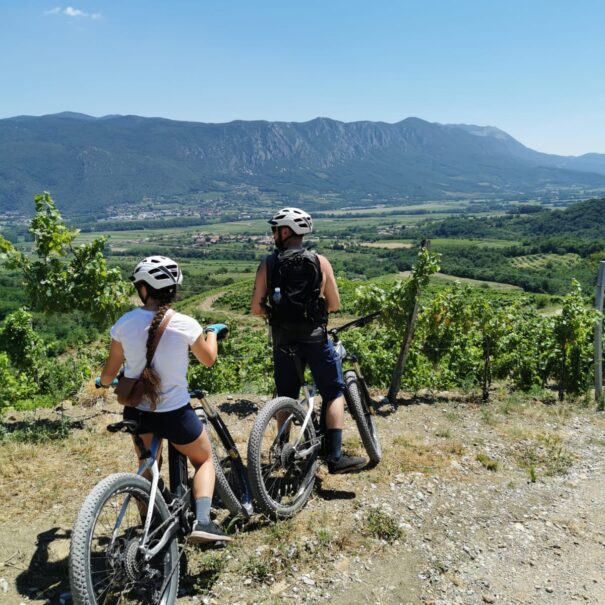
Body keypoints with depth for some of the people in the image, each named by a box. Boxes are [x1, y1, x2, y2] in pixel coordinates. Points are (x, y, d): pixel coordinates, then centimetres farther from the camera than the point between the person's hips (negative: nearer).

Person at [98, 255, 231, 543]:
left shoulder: (124, 323, -10)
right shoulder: (185, 324, -17)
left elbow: (110, 371, 0)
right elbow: (209, 359, 1)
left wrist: (102, 382, 24)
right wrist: (213, 332, 20)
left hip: (137, 409, 4)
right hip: (174, 412, -3)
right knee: (205, 459, 19)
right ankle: (202, 522, 5)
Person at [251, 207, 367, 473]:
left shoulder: (268, 264, -1)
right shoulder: (320, 262, -2)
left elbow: (256, 307, -2)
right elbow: (334, 304, 0)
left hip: (283, 339, 2)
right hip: (315, 338, -2)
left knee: (286, 398, 17)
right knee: (334, 393, 8)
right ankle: (335, 456, 3)